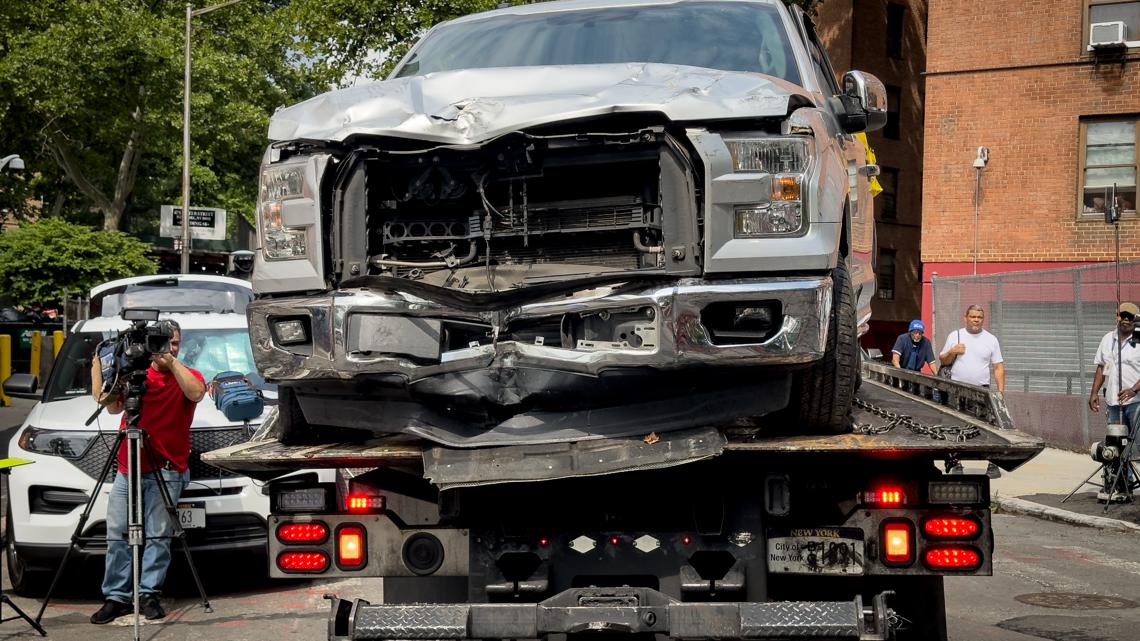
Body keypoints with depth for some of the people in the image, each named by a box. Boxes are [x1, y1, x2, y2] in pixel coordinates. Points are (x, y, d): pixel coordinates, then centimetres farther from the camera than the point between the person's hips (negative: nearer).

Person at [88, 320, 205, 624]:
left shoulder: (188, 375, 6)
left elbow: (196, 392, -17)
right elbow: (108, 403, 1)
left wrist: (172, 362, -18)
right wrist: (98, 364, -3)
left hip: (166, 471, -3)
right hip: (128, 470, 3)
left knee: (158, 536, -5)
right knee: (117, 534, -1)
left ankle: (149, 594, 2)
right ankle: (117, 596, 3)